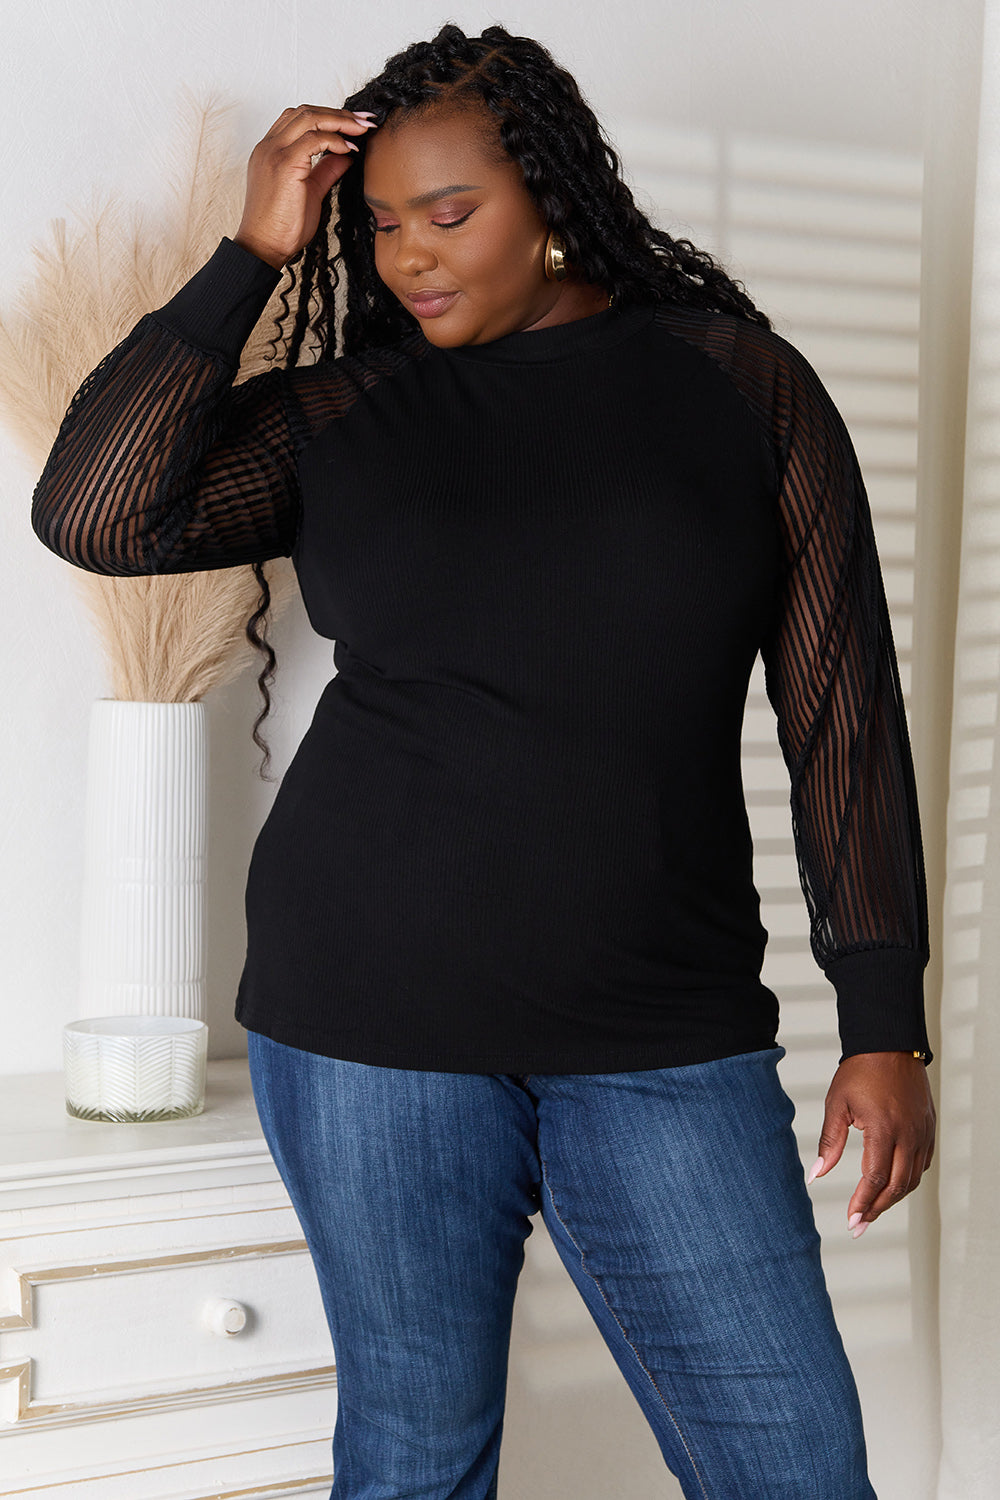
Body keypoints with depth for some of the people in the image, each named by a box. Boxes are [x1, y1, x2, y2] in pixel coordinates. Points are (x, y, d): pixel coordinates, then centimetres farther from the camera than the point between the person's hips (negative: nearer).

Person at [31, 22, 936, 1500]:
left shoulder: (742, 382, 4)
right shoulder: (343, 409, 6)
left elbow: (841, 710, 3)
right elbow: (91, 513, -7)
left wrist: (886, 1027, 0)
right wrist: (252, 256, -4)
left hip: (665, 1038, 0)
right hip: (371, 1014, 1)